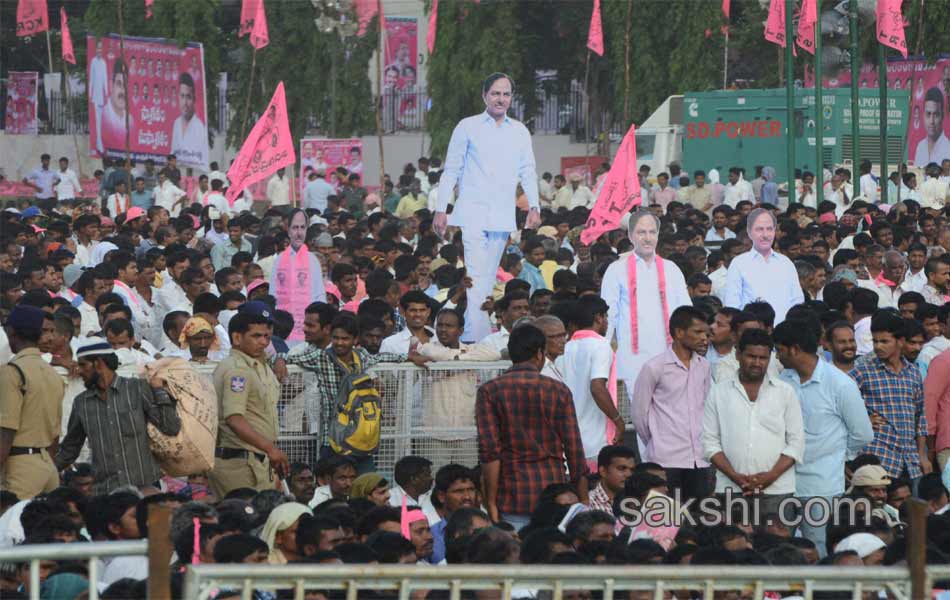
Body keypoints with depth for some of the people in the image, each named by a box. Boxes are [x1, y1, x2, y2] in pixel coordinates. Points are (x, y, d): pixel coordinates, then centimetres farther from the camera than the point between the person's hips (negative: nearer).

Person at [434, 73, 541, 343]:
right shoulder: (468, 127, 5)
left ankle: (470, 338, 10)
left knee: (488, 280, 5)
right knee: (476, 278, -16)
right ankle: (475, 341, -22)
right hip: (472, 213, -4)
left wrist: (534, 206, -2)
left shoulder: (520, 132, 14)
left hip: (502, 217, 4)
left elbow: (528, 172, 13)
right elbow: (451, 170, 5)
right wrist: (440, 209, -1)